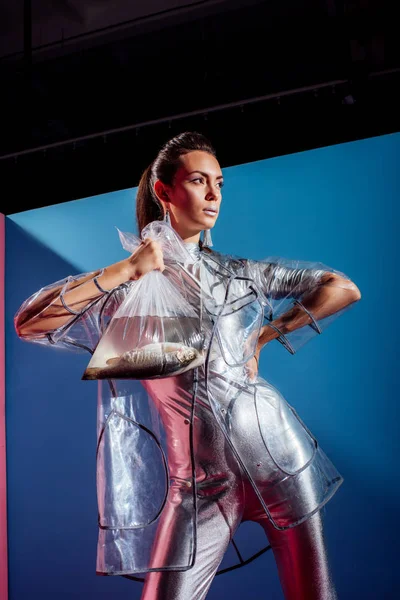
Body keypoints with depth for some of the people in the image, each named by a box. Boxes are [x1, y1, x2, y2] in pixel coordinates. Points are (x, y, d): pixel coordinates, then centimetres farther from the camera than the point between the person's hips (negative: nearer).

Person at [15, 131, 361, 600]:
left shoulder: (240, 273, 8)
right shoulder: (126, 289, 3)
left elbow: (343, 290, 9)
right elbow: (28, 323, -11)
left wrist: (265, 335, 3)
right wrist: (125, 270, -13)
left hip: (277, 454, 2)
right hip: (198, 482, -1)